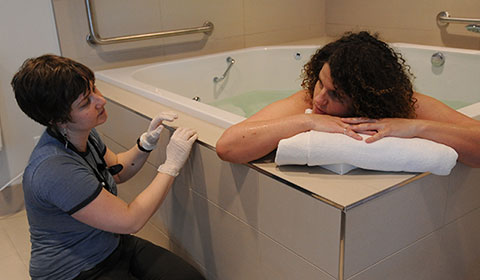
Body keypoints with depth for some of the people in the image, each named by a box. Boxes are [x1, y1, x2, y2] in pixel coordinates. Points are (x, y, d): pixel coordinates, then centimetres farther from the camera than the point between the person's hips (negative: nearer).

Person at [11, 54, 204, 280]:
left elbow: (117, 171, 15)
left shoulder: (82, 134, -4)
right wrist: (171, 164, -19)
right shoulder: (55, 170, -31)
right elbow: (131, 221, -25)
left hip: (113, 246, 8)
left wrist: (147, 142, -4)